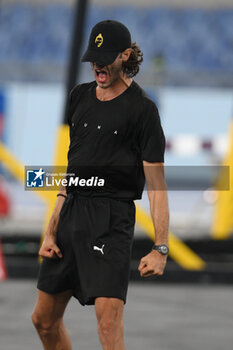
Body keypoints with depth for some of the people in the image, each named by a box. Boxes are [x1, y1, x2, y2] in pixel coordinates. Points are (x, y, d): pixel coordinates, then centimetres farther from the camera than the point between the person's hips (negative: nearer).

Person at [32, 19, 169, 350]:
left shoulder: (142, 108, -6)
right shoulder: (80, 96, 13)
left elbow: (157, 183, -8)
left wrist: (160, 248, -15)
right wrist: (52, 231, 11)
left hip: (112, 219, -7)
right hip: (71, 212, 7)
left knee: (109, 321, -19)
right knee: (44, 319, 11)